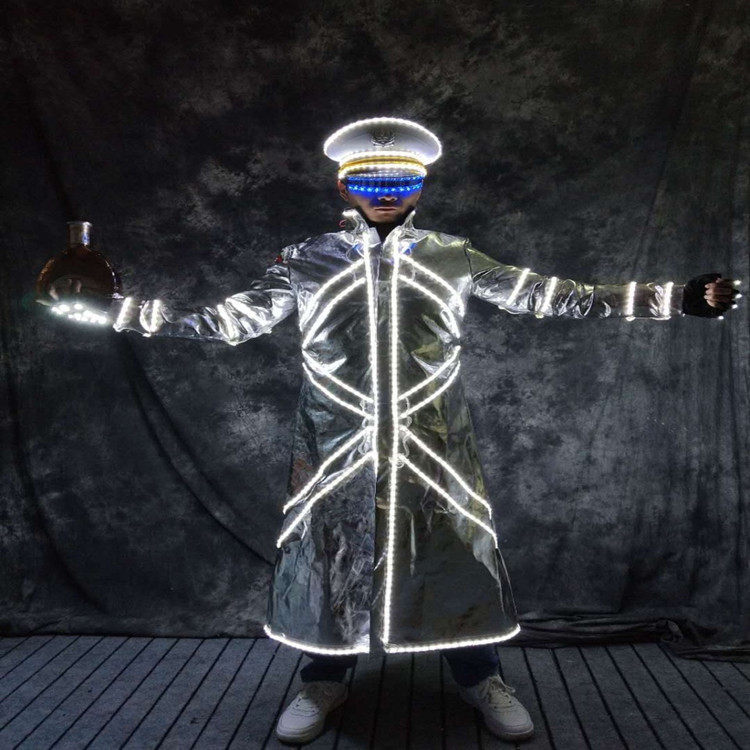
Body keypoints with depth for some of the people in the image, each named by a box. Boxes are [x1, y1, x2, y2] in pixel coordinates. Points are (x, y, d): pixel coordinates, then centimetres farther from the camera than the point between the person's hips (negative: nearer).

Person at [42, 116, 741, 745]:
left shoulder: (453, 257, 3)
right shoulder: (305, 260, 2)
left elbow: (550, 296, 3)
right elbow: (226, 318, 4)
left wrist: (676, 298, -1)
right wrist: (107, 305, -2)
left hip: (434, 446, 1)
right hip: (335, 446, 0)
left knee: (457, 548, 9)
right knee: (330, 552, 10)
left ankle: (478, 677, 35)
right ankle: (324, 681, 36)